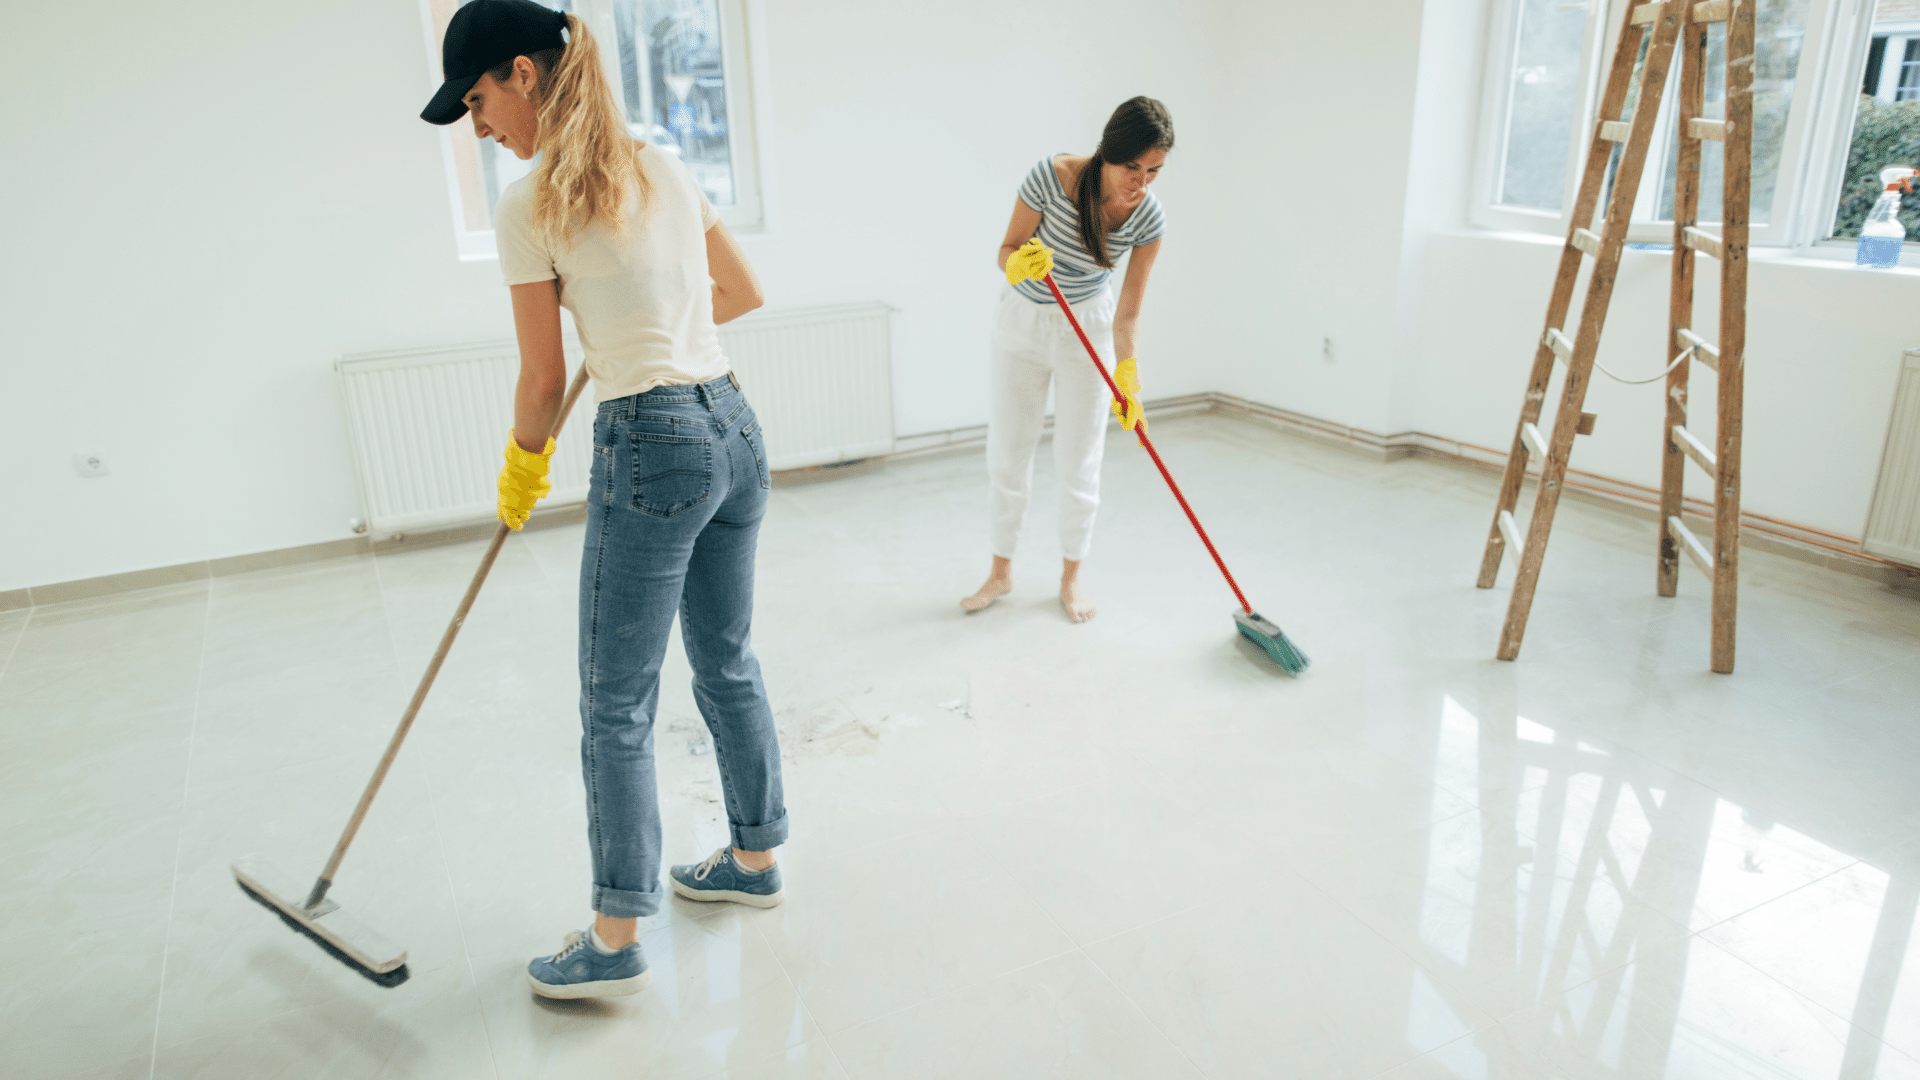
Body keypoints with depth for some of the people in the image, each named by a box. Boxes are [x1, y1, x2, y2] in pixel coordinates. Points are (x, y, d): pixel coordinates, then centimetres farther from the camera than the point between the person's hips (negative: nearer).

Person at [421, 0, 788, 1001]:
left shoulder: (527, 207, -8)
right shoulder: (666, 167, 11)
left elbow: (544, 375, -3)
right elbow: (743, 291, 19)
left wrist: (523, 466, 15)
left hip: (652, 445, -8)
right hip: (734, 426, 8)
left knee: (616, 703, 3)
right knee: (727, 663, 19)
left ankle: (615, 943, 14)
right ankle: (756, 858, 35)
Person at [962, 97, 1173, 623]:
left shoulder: (1148, 218, -18)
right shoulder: (1051, 176, -24)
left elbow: (1128, 312, -14)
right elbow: (1006, 250, -13)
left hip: (1087, 327, 0)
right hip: (1022, 321, 0)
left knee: (1079, 461, 1)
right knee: (1006, 453, 7)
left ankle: (1070, 580, 21)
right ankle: (1000, 573, 24)